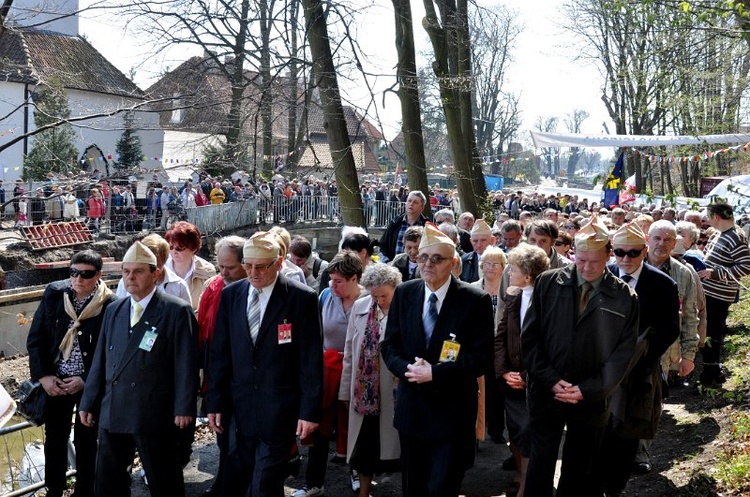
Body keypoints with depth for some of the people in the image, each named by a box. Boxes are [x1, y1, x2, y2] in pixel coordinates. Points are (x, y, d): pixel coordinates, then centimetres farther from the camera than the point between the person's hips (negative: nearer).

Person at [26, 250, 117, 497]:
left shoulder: (110, 305, -14)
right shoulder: (54, 293, -5)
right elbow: (36, 338, 1)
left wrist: (85, 380, -13)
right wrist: (43, 375, -5)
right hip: (55, 383, 3)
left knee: (86, 442, 10)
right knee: (54, 440, 12)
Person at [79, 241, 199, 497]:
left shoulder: (177, 311, -7)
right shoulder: (113, 311, 12)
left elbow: (186, 364, -10)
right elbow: (100, 360, 14)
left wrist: (184, 409, -13)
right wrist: (89, 403, 13)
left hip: (154, 416, -6)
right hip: (112, 413, 6)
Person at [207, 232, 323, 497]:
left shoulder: (302, 298, -7)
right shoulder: (230, 295, 4)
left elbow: (311, 359, -7)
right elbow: (219, 354, 7)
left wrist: (310, 410, -8)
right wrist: (215, 403, 6)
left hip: (279, 411, -4)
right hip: (239, 407, 4)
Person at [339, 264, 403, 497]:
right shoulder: (360, 307, 4)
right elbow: (350, 353, 9)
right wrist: (346, 390, 11)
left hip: (394, 394, -4)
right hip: (364, 391, 4)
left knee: (392, 446, 8)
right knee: (364, 449, 14)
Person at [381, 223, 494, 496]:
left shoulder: (475, 300, -10)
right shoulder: (404, 293, 2)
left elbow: (483, 359, -13)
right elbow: (389, 345, 5)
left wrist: (435, 372, -20)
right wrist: (407, 369, -15)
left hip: (452, 410, -4)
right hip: (411, 408, 4)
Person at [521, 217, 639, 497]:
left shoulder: (624, 298, -3)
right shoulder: (548, 283, -2)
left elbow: (623, 354, -4)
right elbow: (529, 337, -2)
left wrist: (588, 390, -12)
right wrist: (550, 380, -12)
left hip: (591, 400, 0)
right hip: (545, 393, 0)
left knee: (578, 472, 14)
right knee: (540, 465, 8)